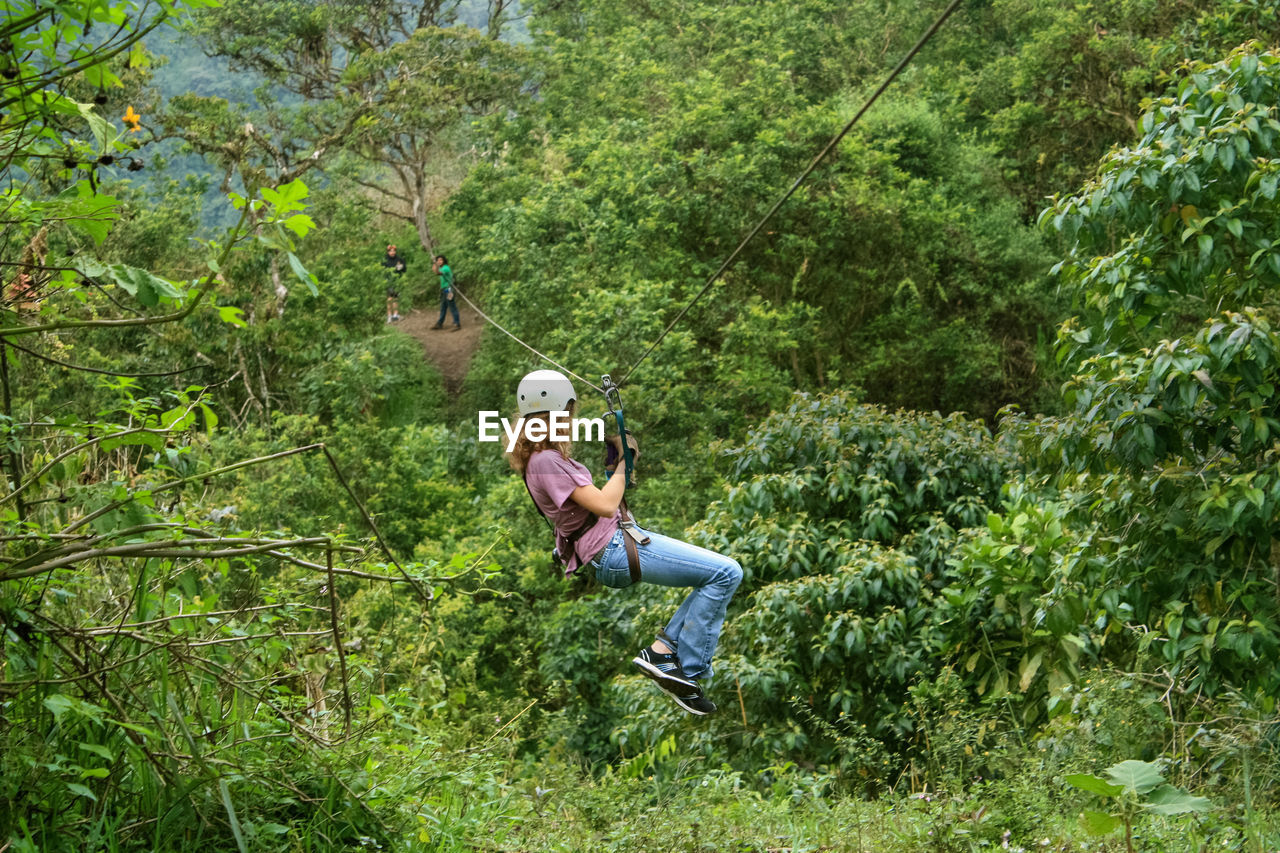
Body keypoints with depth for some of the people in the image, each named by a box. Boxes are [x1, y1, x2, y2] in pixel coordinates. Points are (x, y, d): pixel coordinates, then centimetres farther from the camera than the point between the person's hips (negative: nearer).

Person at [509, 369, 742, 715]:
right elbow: (605, 505, -23)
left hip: (620, 536, 11)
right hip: (611, 551, -11)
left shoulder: (544, 455, 13)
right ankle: (688, 673, -11)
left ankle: (662, 648, 6)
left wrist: (613, 449, 15)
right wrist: (624, 460, -8)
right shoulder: (546, 462, -18)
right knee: (726, 573, -15)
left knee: (720, 572, 15)